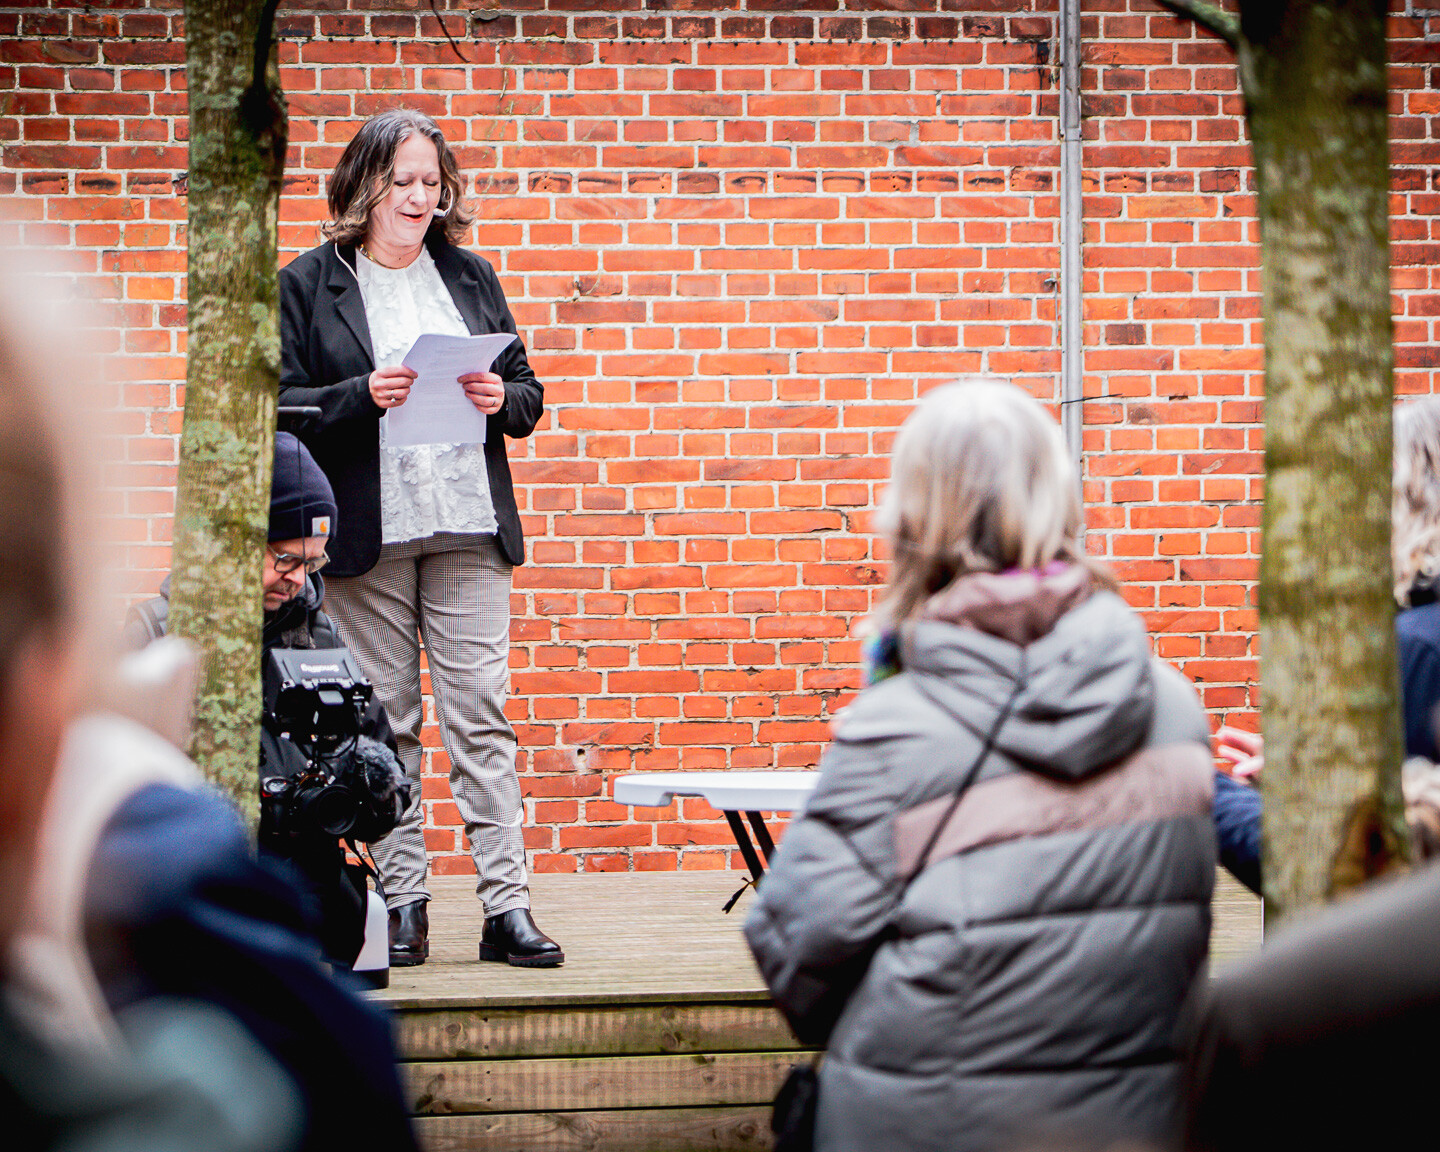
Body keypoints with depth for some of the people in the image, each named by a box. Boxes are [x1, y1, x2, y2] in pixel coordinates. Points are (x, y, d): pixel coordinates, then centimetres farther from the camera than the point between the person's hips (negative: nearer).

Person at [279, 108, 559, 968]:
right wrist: (362, 397, -16)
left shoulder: (472, 278, 15)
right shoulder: (307, 286, 5)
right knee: (385, 724, 1)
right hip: (367, 533, -2)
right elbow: (284, 406, -1)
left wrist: (502, 398, -5)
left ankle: (508, 905, -4)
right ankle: (403, 901, 9)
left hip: (469, 527, 2)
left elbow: (528, 393, 17)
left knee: (482, 713, -3)